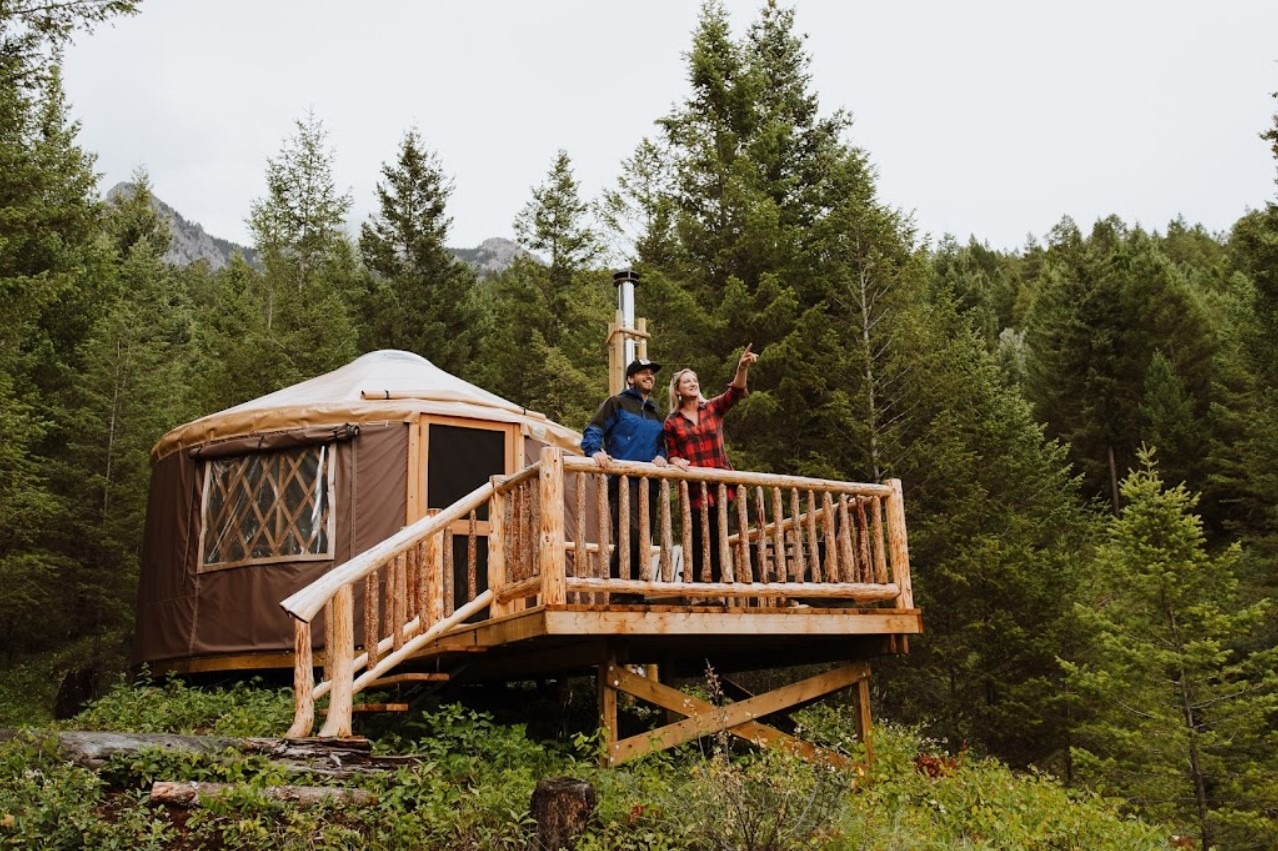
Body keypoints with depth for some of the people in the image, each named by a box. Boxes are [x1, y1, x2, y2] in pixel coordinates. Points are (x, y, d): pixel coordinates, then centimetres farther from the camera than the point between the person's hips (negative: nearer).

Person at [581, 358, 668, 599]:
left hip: (648, 483, 7)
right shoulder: (617, 403, 7)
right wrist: (595, 451, -22)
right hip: (623, 481, -7)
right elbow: (592, 432, -2)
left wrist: (661, 456, 3)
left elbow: (661, 444, 26)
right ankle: (619, 591, -16)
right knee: (629, 533, -22)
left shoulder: (655, 414, 26)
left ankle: (634, 591, 10)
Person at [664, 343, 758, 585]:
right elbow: (672, 454, 7)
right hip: (693, 487, -2)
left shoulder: (714, 408, 8)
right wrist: (677, 462, -17)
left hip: (720, 484, 2)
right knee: (695, 539, -2)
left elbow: (736, 392, -8)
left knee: (718, 538, 5)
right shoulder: (672, 421, 6)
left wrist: (743, 368, -26)